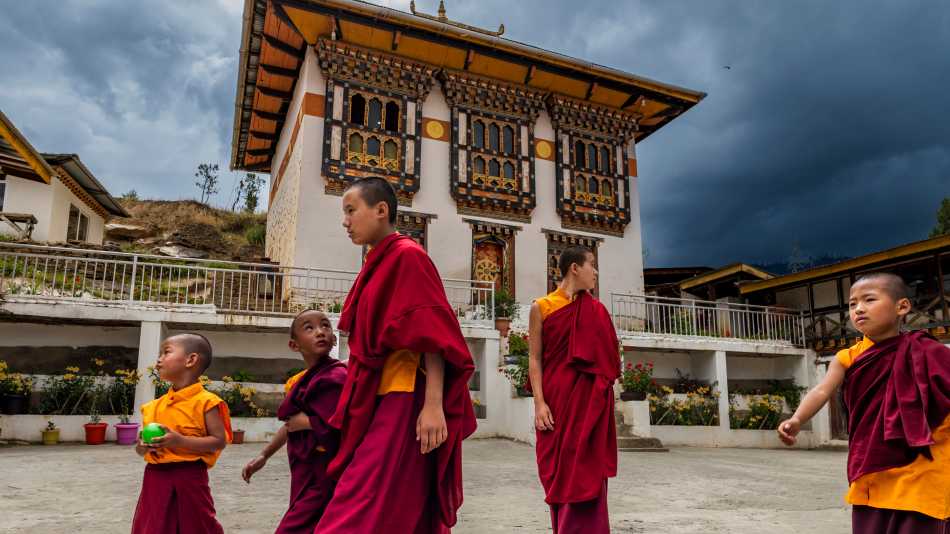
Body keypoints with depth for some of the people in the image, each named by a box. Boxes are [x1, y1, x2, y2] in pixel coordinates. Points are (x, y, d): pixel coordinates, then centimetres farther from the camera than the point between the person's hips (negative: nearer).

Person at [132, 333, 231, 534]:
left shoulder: (205, 401, -9)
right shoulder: (155, 406, 10)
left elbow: (219, 441, -13)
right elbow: (142, 448, 19)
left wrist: (180, 441, -21)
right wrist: (143, 447, -5)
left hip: (188, 477, -6)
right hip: (156, 478, 6)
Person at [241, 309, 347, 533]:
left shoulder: (335, 377, -17)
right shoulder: (300, 382, 11)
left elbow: (334, 426, -28)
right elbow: (291, 423, 23)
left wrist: (303, 421, -12)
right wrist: (264, 455, 27)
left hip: (324, 477, -9)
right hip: (306, 475, 9)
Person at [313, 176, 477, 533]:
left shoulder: (408, 256, -10)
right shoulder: (379, 264, 16)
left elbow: (432, 336, -18)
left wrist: (433, 405, -24)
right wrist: (356, 403, 21)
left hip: (403, 402, -9)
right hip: (380, 400, 9)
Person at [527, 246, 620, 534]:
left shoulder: (596, 311, 9)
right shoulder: (541, 307, 1)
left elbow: (606, 358, 10)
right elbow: (535, 358, -2)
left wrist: (603, 396, 2)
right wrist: (539, 402, -10)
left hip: (589, 400, 1)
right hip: (556, 400, -1)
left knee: (586, 471, -2)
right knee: (558, 470, 6)